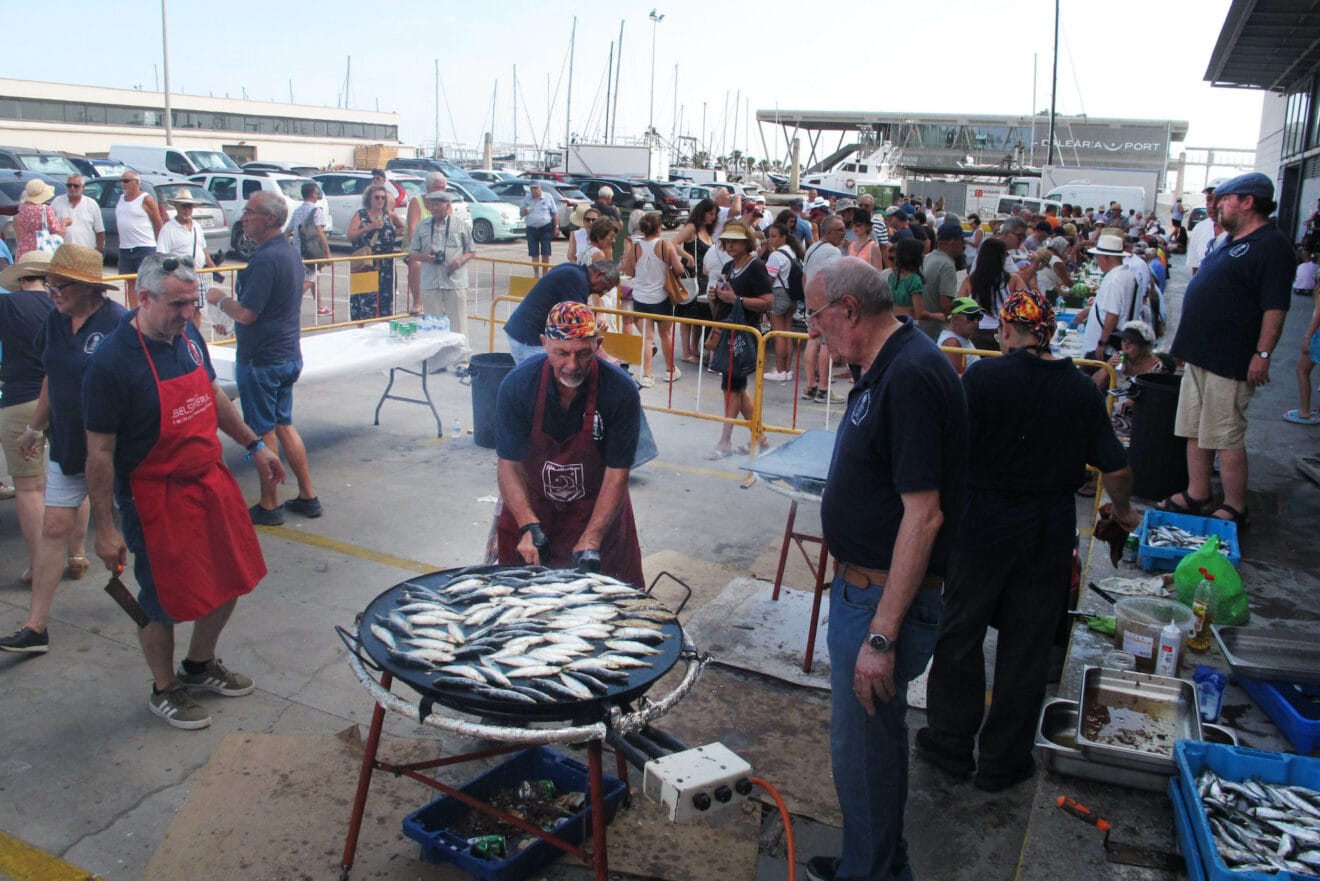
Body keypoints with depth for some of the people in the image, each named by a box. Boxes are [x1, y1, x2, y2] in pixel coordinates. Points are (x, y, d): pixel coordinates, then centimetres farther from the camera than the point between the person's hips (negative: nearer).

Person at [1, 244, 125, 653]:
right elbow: (52, 379, 17)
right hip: (67, 443, 6)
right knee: (55, 526, 6)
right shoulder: (55, 320, 5)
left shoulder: (118, 323, -17)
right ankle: (35, 627, 11)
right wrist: (34, 429, 23)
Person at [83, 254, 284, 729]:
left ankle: (200, 665, 40)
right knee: (164, 600, 7)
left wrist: (254, 445, 18)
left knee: (231, 579, 16)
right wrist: (105, 528, -15)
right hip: (156, 497, -7)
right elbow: (100, 452, -17)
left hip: (211, 479, 7)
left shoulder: (187, 335, -1)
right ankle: (165, 689, 31)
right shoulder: (111, 361, -22)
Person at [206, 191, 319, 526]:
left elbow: (247, 314, -24)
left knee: (264, 431, 2)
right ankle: (307, 496, 21)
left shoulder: (266, 259, -21)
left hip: (261, 359, -9)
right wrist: (229, 300, 20)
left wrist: (220, 299, -6)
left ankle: (269, 505, 13)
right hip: (288, 355, 9)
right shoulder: (289, 252, 10)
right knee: (284, 425, 17)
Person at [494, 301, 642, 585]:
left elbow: (617, 474, -19)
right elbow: (509, 465, -17)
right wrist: (529, 527, -30)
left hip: (597, 510, -1)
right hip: (531, 506, 1)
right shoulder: (518, 385, -21)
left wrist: (590, 540, -26)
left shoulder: (621, 391, -24)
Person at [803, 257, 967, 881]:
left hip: (886, 599, -10)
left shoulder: (911, 375, -24)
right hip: (861, 587, 10)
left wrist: (882, 635, -26)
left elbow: (923, 514, -27)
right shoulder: (886, 367, 8)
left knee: (864, 751, 6)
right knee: (874, 740, 24)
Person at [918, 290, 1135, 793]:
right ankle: (1003, 761, 23)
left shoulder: (984, 377, -13)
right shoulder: (1081, 390, 0)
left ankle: (952, 744, 24)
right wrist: (1123, 512, 23)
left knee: (960, 635, 13)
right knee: (1026, 648, 12)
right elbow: (1116, 470, 4)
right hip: (1050, 535, 3)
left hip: (983, 526, -3)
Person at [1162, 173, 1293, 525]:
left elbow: (1275, 307, -19)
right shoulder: (1232, 242, 17)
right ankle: (1196, 496, 24)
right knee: (1196, 431, 13)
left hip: (1230, 362, -10)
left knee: (1227, 437, -4)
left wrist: (1262, 354, -22)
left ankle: (1234, 510, 6)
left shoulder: (1271, 245, -13)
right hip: (1201, 354, 10)